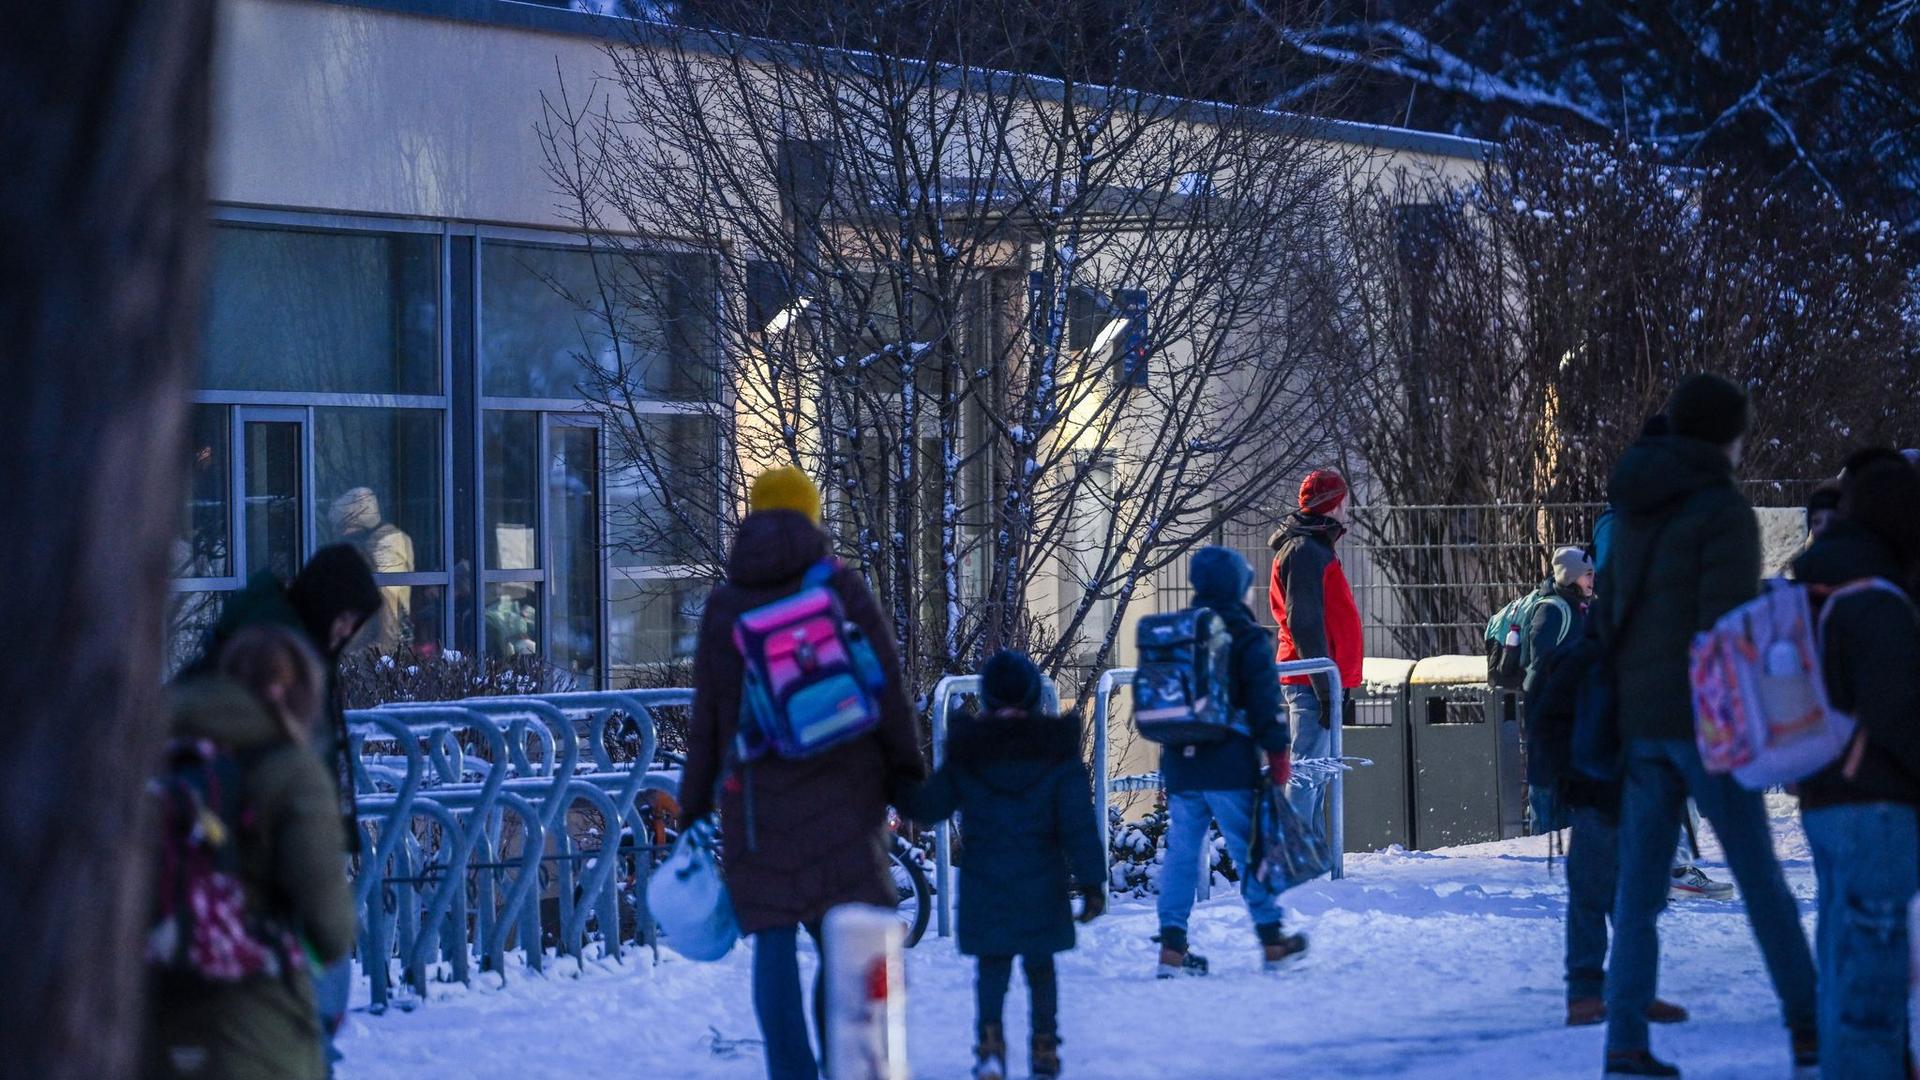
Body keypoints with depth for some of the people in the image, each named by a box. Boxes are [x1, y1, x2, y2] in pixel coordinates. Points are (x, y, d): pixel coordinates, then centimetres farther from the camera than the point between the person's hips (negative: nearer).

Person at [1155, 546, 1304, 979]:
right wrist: (1278, 752, -2)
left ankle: (1172, 944, 3)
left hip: (1179, 765, 5)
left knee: (1181, 851, 7)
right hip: (1231, 765, -5)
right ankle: (1272, 939, 12)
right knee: (1250, 849, 4)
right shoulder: (1247, 637, -7)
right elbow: (1264, 701, -10)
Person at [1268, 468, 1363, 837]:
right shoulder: (1304, 551, -11)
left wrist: (1340, 687, 23)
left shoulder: (1314, 548, 21)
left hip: (1320, 682, 11)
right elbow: (1305, 625, -18)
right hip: (1312, 682, -11)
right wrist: (1325, 688, -21)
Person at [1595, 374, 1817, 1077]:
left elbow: (1607, 616, 15)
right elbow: (1729, 630, -17)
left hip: (1639, 722, 6)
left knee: (1639, 888, 3)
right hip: (1703, 719, -6)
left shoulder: (1636, 516, 13)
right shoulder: (1723, 512, -10)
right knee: (1761, 881, 3)